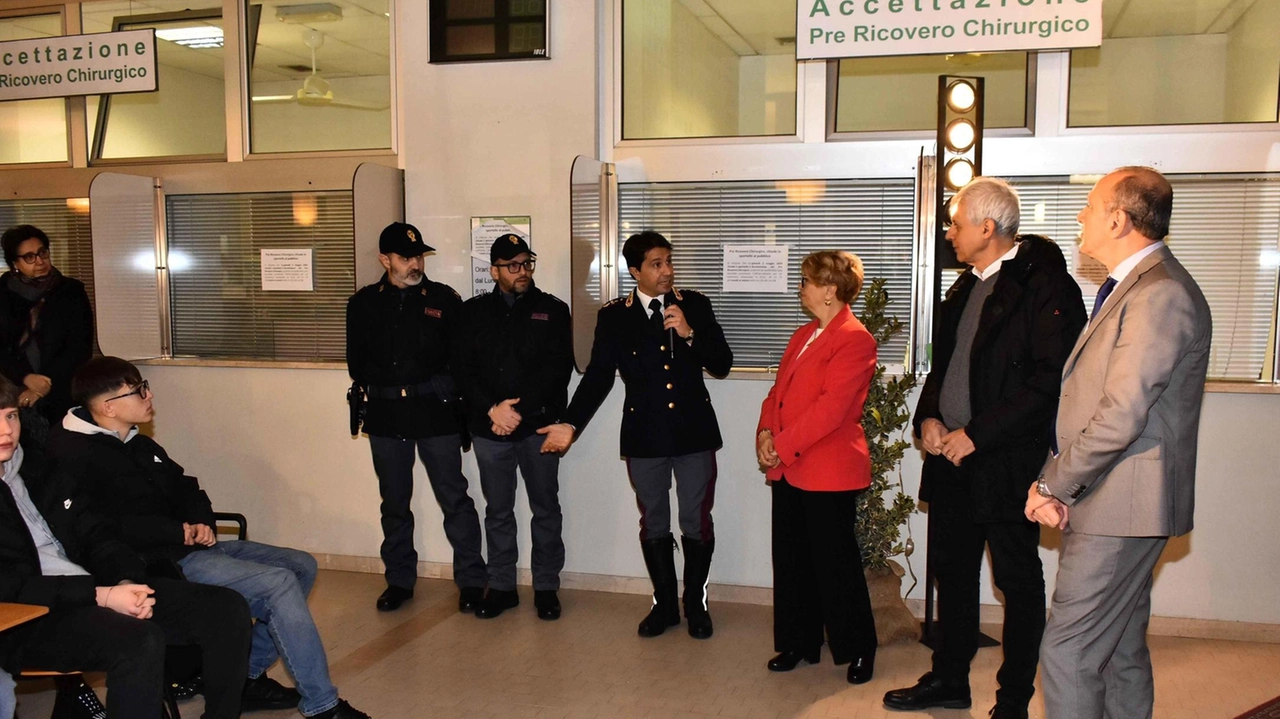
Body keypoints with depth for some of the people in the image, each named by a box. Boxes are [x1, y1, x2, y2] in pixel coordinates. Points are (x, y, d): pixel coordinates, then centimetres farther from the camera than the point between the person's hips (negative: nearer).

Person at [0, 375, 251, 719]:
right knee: (139, 640, -36)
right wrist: (101, 596, -21)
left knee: (227, 609, -7)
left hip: (87, 591, 7)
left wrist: (126, 581, -6)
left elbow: (96, 535, 14)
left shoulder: (36, 468, 17)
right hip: (28, 623, -7)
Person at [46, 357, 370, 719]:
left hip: (189, 545, 10)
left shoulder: (140, 445, 17)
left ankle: (248, 676, 8)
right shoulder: (76, 455, -12)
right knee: (278, 584, -23)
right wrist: (179, 532, -17)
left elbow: (185, 488, 22)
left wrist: (202, 522, -1)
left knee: (301, 566, 4)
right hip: (161, 564, -10)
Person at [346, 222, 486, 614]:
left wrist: (452, 396, -7)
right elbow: (356, 360, 13)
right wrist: (372, 389, 2)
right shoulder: (363, 303, 7)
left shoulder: (444, 298, 1)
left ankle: (471, 581, 9)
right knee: (394, 502, 12)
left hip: (436, 410, -2)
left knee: (454, 497, -1)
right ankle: (399, 580, 26)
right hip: (385, 414, 3)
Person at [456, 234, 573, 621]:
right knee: (498, 511, 10)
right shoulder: (474, 312, 8)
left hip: (538, 424, -1)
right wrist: (493, 410, -13)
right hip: (488, 427, 2)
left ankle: (546, 588, 18)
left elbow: (558, 368, -6)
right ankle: (501, 587, 21)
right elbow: (465, 369, 1)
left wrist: (519, 409, -14)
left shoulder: (552, 310, 2)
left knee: (546, 508, 6)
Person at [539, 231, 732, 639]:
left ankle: (696, 604, 26)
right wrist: (571, 424, -12)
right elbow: (598, 376, -3)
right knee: (654, 524, 12)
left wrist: (689, 333, -18)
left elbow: (722, 364, -2)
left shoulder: (695, 305, 0)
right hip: (645, 434, 0)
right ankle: (664, 605, 29)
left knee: (697, 522, 7)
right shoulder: (614, 316, -1)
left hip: (694, 430, 0)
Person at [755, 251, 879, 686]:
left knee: (837, 565, 2)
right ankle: (799, 643, 27)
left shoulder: (854, 340, -14)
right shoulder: (803, 335, 17)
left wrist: (782, 445, -19)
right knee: (792, 561, 14)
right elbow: (779, 389, 15)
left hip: (828, 471, -9)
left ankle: (859, 650, 19)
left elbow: (831, 407, -21)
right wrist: (765, 433, -2)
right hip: (787, 469, 9)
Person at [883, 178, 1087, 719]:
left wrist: (978, 434, -19)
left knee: (1018, 581, 7)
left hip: (1006, 462, -8)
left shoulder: (1045, 286, -13)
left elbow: (1049, 381, -20)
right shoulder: (966, 287, 14)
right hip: (950, 455, 8)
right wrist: (928, 416, 2)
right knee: (952, 572, 17)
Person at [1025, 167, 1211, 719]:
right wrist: (1056, 483, 2)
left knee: (1067, 655, -7)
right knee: (1121, 653, 18)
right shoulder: (1131, 288, 17)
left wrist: (1055, 486, -11)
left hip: (1119, 505, -10)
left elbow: (1121, 415, -23)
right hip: (1113, 505, 10)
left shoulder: (1159, 295, -17)